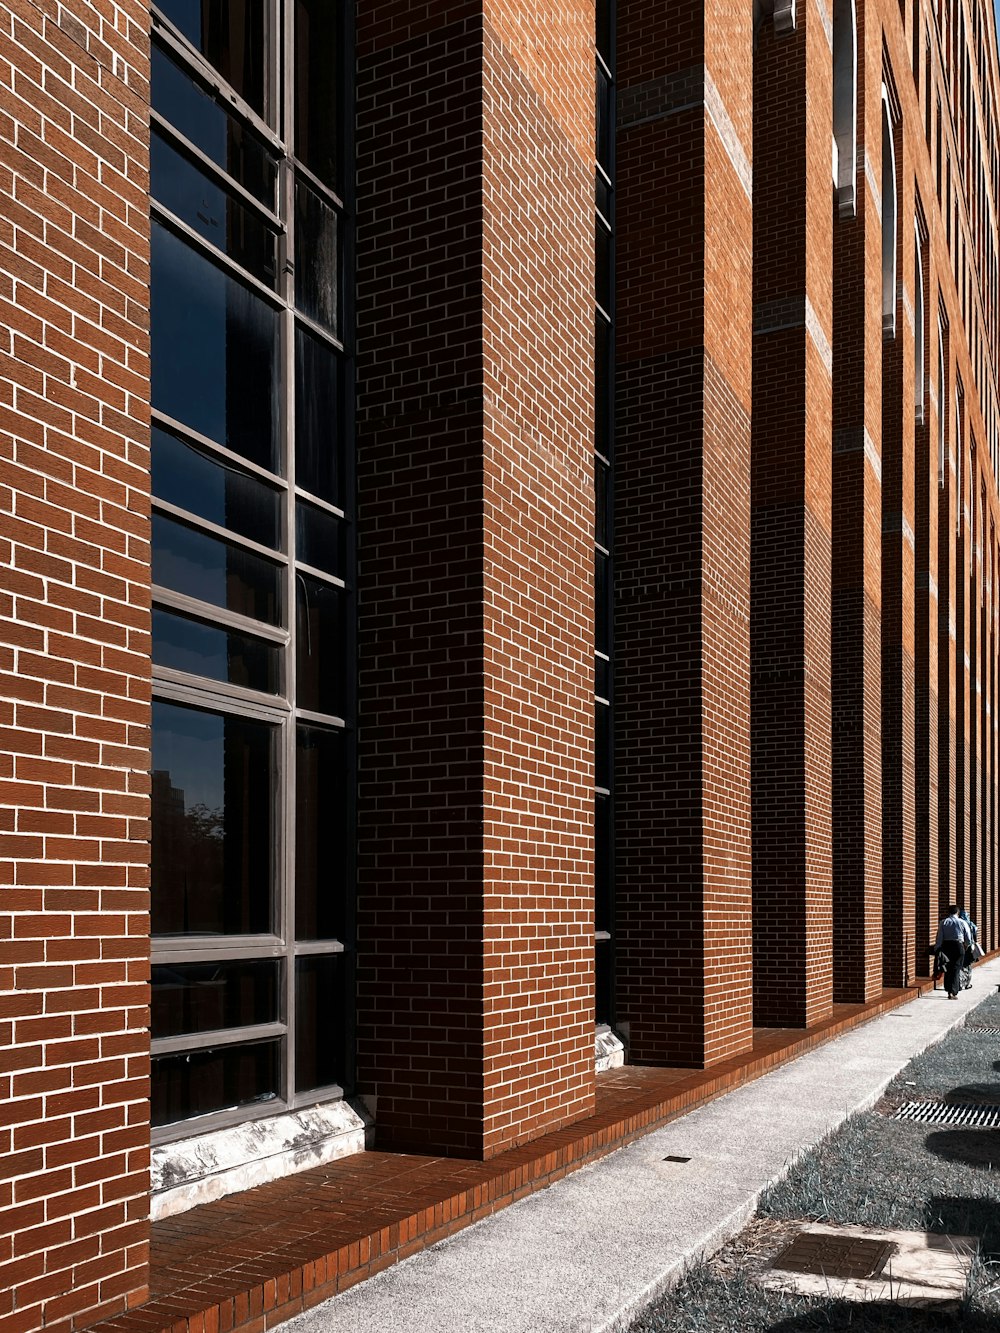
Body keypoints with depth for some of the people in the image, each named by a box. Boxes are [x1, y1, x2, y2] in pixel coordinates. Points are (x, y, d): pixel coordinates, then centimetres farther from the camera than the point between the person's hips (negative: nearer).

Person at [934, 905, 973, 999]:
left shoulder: (943, 922, -1)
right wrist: (966, 946, 23)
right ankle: (953, 993, -8)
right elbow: (968, 939, 4)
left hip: (946, 946, 1)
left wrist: (937, 949, 3)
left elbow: (939, 938, -4)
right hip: (958, 946, -1)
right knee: (956, 969, 1)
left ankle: (949, 991, 19)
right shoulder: (962, 923, -2)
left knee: (948, 969, 14)